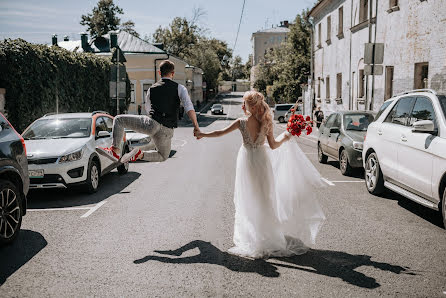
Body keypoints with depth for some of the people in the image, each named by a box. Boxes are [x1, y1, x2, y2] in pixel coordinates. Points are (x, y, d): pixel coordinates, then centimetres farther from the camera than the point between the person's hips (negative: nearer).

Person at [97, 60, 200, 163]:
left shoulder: (151, 89, 15)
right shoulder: (180, 88, 6)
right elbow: (189, 107, -10)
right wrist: (196, 126, -13)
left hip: (152, 123, -1)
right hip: (167, 131, 1)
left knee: (119, 120, 12)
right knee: (163, 156, 28)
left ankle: (116, 151, -7)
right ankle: (140, 155, -1)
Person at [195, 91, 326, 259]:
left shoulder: (242, 122, -11)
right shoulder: (266, 123, -7)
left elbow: (221, 133, -7)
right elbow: (273, 146, -4)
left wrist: (204, 134, 7)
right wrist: (285, 138, 14)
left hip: (247, 161, -1)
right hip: (262, 161, 2)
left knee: (250, 201, 8)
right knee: (265, 199, 12)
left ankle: (253, 237, 13)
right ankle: (266, 237, 18)